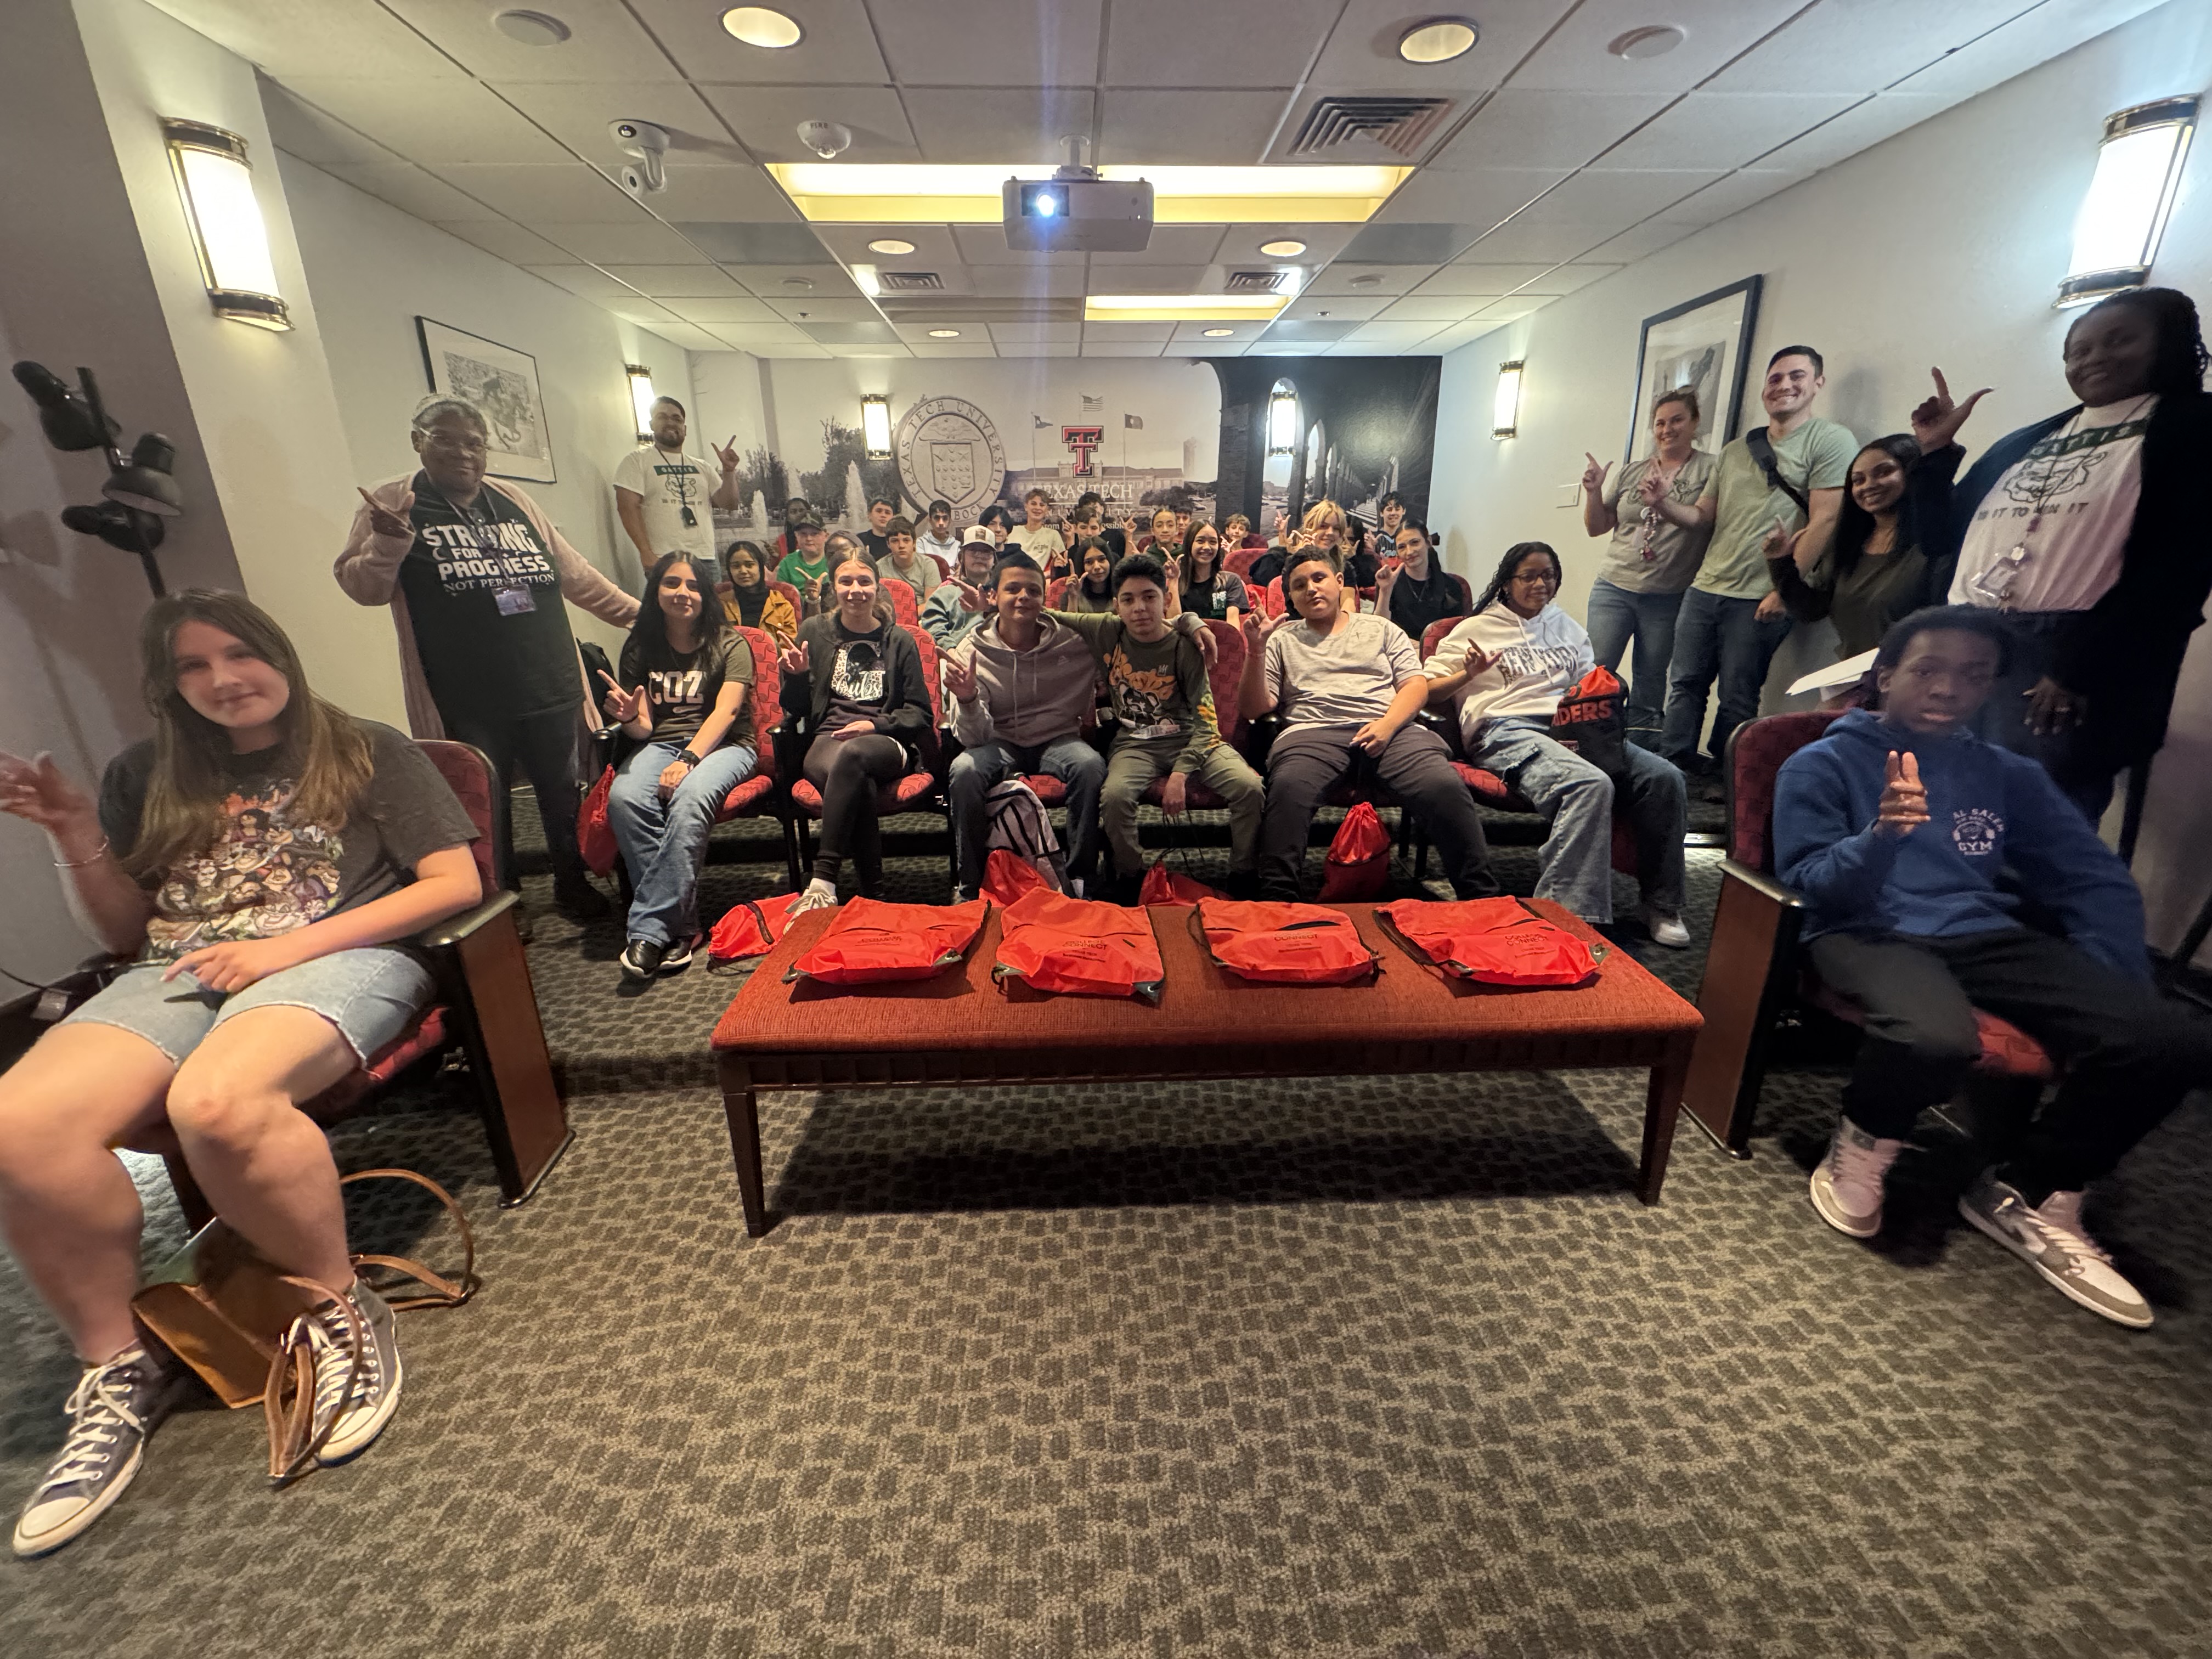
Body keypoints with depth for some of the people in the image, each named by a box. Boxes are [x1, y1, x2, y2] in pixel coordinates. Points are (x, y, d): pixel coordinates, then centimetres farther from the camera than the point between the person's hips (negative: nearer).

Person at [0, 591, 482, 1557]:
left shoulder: (370, 754, 9)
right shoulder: (147, 781, 22)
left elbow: (456, 883, -2)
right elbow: (121, 933, 22)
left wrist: (286, 946, -9)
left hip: (337, 960, -5)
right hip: (173, 977, 5)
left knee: (214, 1102, -35)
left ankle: (342, 1312, -13)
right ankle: (119, 1366, -3)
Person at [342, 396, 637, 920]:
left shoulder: (513, 501, 13)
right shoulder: (391, 504, 2)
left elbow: (574, 574, 18)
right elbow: (360, 587, -2)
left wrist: (638, 612, 18)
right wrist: (388, 542, -20)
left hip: (551, 689, 4)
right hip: (468, 703, -3)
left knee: (564, 796, 12)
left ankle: (573, 885, 29)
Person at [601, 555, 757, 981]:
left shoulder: (730, 646, 4)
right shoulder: (641, 649, 14)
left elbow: (725, 711, -11)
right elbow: (644, 728, 8)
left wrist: (688, 759, -26)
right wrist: (628, 718, -17)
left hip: (722, 745, -3)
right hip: (660, 744, 3)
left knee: (690, 798, -37)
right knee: (624, 798, -30)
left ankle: (649, 928, -32)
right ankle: (681, 925, -28)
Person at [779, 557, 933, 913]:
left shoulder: (899, 641, 13)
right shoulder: (815, 630, 17)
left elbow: (922, 715, 9)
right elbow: (797, 709, 18)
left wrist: (875, 725, -8)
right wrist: (796, 676, -4)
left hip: (887, 744, -1)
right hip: (826, 740, 1)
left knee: (851, 755, -39)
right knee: (858, 782, -37)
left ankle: (823, 881, -42)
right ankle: (873, 892, -30)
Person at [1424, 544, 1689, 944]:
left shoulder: (1567, 628, 29)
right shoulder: (1476, 629, 14)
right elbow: (1427, 690, 7)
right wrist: (1469, 674, -12)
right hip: (1505, 730, -6)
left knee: (1665, 779, -20)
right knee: (1591, 784, -36)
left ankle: (1660, 904, -6)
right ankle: (1570, 914, -36)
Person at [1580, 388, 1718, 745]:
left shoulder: (1710, 469, 3)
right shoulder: (1632, 472, 13)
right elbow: (1596, 527, 15)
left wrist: (1665, 500, -25)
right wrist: (1593, 492, -2)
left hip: (1668, 598, -2)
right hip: (1614, 587, 2)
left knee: (1649, 687, 5)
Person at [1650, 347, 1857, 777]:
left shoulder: (1829, 441, -1)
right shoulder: (1736, 450, 17)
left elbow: (1825, 523, -9)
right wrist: (1664, 503, -3)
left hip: (1760, 599, -5)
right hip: (1704, 588, 6)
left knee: (1737, 701, 1)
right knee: (1684, 685, 6)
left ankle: (1717, 778, 12)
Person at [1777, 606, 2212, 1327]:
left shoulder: (2009, 775, 17)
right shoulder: (1823, 765, 2)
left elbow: (2095, 882, 15)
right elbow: (1814, 886, -6)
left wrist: (2117, 992, 0)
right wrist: (1882, 834, -26)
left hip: (1989, 938, 6)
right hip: (1870, 935, -5)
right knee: (1936, 1038, -38)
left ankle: (2027, 1196, 5)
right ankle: (1859, 1151, -3)